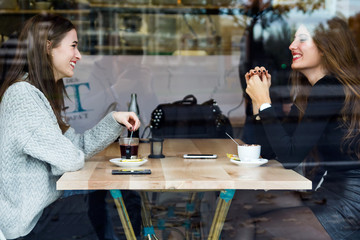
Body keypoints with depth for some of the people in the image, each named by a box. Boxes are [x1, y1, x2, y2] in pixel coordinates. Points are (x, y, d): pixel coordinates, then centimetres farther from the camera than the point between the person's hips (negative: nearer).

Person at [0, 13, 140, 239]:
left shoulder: (43, 93, 9)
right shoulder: (22, 94, -22)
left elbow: (80, 146, 7)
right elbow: (71, 159, -25)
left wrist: (114, 120, -3)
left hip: (49, 202, 9)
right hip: (31, 220, -9)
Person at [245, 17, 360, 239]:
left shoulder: (329, 90, -18)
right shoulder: (307, 92, 10)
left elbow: (289, 157, -22)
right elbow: (269, 150, 10)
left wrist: (264, 102, -16)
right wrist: (258, 98, 4)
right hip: (327, 193, 8)